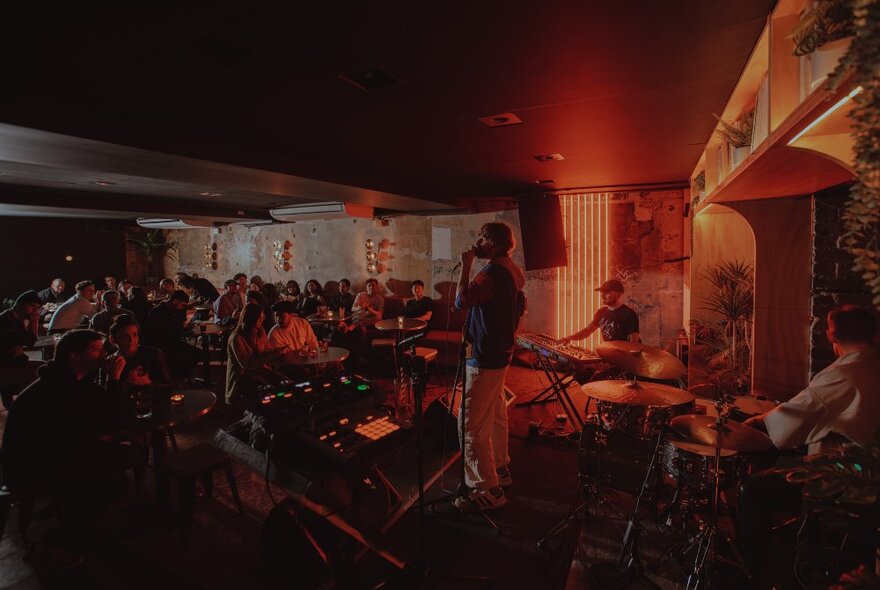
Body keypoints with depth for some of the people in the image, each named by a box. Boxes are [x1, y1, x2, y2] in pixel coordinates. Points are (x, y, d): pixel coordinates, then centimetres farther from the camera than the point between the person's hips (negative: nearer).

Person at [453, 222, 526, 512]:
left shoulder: (493, 272, -22)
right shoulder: (512, 270, 10)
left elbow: (462, 300, -33)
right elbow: (519, 307, 22)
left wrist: (466, 265, -22)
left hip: (485, 357, -11)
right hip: (500, 352, 11)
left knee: (472, 423, -5)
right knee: (496, 414, 22)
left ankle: (487, 490, 4)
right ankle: (500, 468, 37)